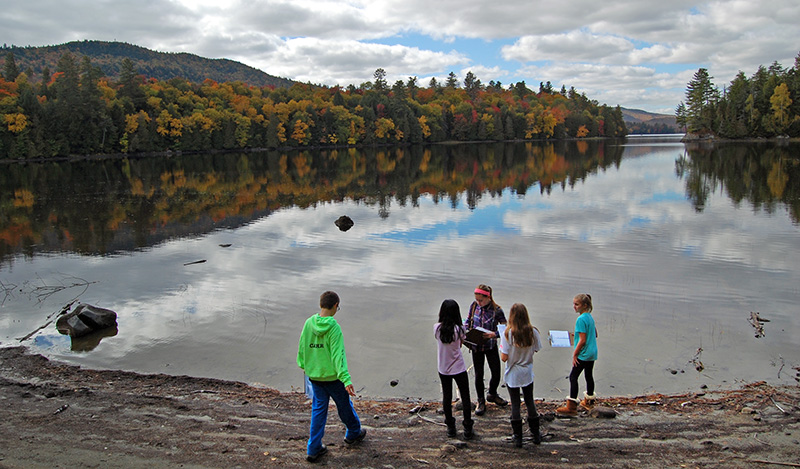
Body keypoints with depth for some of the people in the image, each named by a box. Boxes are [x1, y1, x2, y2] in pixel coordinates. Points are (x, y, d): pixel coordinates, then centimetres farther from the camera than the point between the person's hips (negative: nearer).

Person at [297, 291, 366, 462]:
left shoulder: (309, 323, -4)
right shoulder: (334, 327, -21)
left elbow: (302, 347, 7)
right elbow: (338, 355, -25)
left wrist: (303, 365, 24)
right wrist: (346, 379, -27)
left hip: (314, 375, 5)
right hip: (332, 376, -5)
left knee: (318, 409, 13)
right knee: (344, 405, 17)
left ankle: (314, 449, 15)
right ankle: (353, 433, 39)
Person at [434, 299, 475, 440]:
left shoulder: (437, 328, -12)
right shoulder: (459, 329, -18)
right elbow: (461, 343, -2)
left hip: (443, 369, 3)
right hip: (459, 368, -3)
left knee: (446, 397, 16)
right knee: (465, 397, 10)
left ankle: (451, 428, 25)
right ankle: (468, 430, 16)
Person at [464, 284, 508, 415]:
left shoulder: (496, 310, -15)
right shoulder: (474, 306, -6)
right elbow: (468, 320, 8)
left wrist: (494, 334, -29)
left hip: (491, 346, -1)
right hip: (476, 346, 1)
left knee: (496, 373, 9)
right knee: (479, 375, 9)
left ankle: (492, 395, 38)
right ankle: (481, 402, 26)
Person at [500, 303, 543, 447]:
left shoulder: (507, 334, -19)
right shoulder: (533, 332, -12)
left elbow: (504, 357, -18)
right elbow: (536, 350, -2)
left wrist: (502, 349, 0)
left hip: (512, 374, -2)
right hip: (527, 373, 2)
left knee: (515, 404, 8)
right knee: (530, 401, 18)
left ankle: (518, 437, 15)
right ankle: (536, 435, 28)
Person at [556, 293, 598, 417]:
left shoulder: (581, 319, -20)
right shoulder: (590, 317, 7)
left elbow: (582, 340, -21)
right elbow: (595, 334, 18)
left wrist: (575, 354, -13)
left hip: (583, 354, -9)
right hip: (592, 353, 9)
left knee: (573, 377, -6)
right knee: (589, 376, 20)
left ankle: (571, 407, -8)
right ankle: (589, 402, 36)